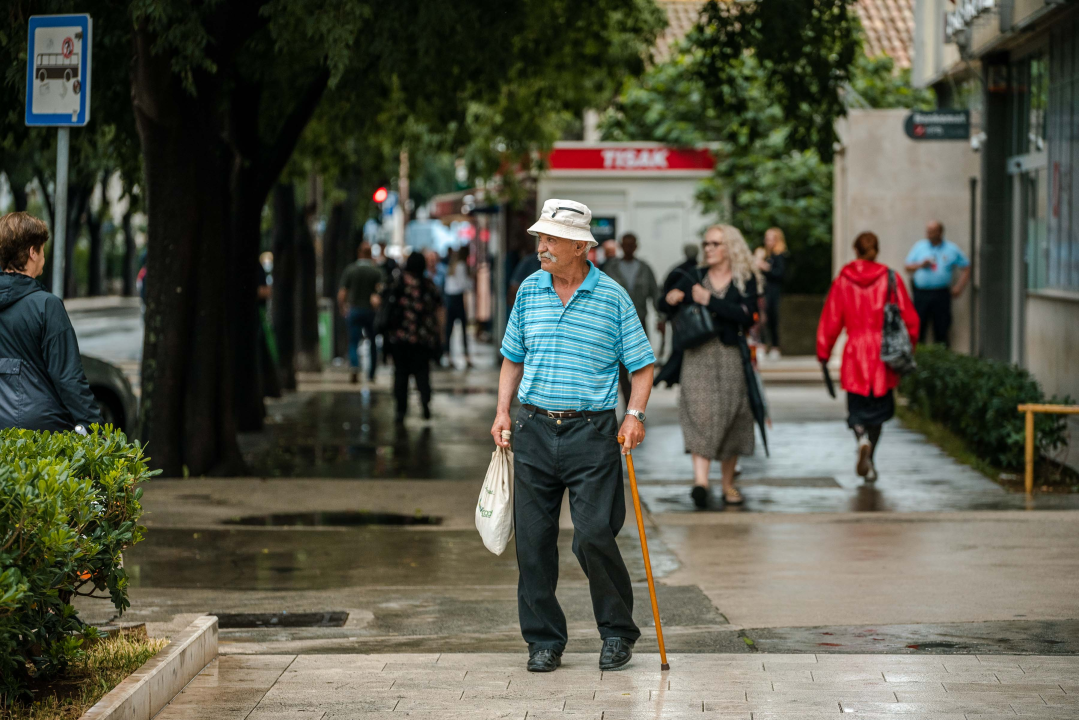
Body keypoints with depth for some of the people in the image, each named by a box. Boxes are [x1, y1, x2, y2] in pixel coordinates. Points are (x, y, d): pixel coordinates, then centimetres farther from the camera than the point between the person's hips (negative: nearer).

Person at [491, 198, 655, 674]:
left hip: (592, 433, -4)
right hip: (534, 429, 4)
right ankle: (544, 639, 14)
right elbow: (513, 358, 18)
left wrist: (635, 414, -12)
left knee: (594, 537, -10)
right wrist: (503, 412, 7)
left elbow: (642, 364, 2)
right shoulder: (530, 291, 9)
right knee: (534, 541, 3)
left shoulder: (612, 297, -2)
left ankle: (618, 633, 8)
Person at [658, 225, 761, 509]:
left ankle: (728, 483, 19)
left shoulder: (745, 280, 3)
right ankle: (700, 480, -26)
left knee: (730, 416, 4)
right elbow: (664, 307, 14)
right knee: (700, 410, -14)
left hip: (730, 355, -1)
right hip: (698, 354, 1)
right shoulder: (695, 278, 10)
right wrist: (670, 299, -9)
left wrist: (711, 301, -16)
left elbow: (746, 316, -12)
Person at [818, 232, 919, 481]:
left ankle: (862, 437, -22)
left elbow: (831, 320, 2)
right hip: (884, 354, 0)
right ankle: (868, 461, 7)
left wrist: (823, 352, 9)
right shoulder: (891, 278, -2)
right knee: (879, 406, 12)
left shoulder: (843, 281, -1)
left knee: (857, 407, 9)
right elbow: (909, 317, 1)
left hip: (855, 352, 0)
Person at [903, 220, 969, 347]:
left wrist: (958, 287, -1)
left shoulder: (952, 249, 6)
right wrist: (920, 265, -9)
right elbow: (907, 266, 11)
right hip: (920, 293, 1)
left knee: (941, 327, -1)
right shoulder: (919, 246, 11)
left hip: (941, 294, -1)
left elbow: (966, 268, 9)